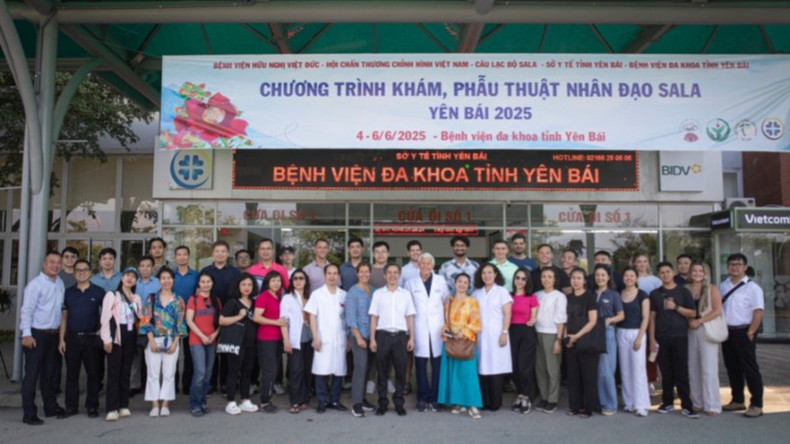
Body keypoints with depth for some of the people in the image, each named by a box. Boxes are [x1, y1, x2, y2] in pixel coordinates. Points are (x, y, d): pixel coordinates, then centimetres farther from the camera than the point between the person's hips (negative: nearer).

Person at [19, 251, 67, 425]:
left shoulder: (60, 283, 8)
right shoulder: (35, 284, -12)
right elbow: (26, 310, -15)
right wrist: (26, 334, -20)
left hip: (53, 334, 7)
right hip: (36, 334, -6)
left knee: (49, 373, 17)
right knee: (32, 374, 0)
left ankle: (51, 407, 28)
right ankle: (29, 414, 6)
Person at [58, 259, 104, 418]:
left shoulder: (98, 292, 2)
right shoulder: (68, 292, 8)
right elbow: (64, 317, 9)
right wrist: (61, 339, 3)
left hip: (92, 338, -2)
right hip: (72, 338, 2)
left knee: (93, 373, 3)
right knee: (71, 374, 7)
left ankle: (92, 406, 11)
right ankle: (71, 406, 17)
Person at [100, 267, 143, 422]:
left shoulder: (136, 298, 17)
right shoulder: (112, 295, 1)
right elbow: (105, 318, -5)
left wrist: (140, 334, 3)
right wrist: (107, 339, -12)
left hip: (131, 335, 5)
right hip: (116, 335, -4)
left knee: (126, 372, 6)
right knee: (114, 372, -7)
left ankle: (123, 406, 12)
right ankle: (112, 409, -5)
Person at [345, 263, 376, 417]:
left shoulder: (373, 291, 11)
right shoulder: (353, 292, -4)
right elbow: (350, 316, -8)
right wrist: (358, 337, -13)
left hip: (371, 335, 5)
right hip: (358, 335, -5)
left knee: (367, 368, 9)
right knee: (360, 367, -10)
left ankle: (362, 399, 20)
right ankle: (356, 404, -5)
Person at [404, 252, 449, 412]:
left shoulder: (440, 281, 12)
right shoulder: (411, 283, 9)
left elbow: (447, 302, 16)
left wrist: (446, 323, 9)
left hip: (437, 327, 1)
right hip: (419, 328, -1)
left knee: (437, 364, -2)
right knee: (421, 364, -2)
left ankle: (434, 398, 7)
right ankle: (422, 398, 7)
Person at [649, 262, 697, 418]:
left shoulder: (683, 291, 4)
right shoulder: (655, 294, 8)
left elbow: (693, 313, 1)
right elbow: (652, 317, 7)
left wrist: (676, 307, -13)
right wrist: (652, 339, 1)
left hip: (680, 337, -2)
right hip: (661, 338, 2)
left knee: (681, 372, -3)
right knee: (666, 372, 7)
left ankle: (686, 406, 1)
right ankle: (667, 403, 16)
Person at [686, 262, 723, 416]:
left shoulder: (712, 289, 0)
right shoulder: (685, 289, 9)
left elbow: (717, 310, -9)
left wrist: (699, 321, -13)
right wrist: (688, 320, -7)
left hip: (707, 330, -4)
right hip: (690, 331, 4)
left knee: (709, 369, -4)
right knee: (693, 369, 6)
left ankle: (712, 405, 2)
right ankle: (697, 403, 16)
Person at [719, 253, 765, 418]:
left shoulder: (752, 287, -7)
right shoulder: (722, 286, 11)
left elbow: (758, 312, -12)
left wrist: (750, 332, -15)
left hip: (743, 332, -6)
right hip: (727, 332, 6)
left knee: (750, 369, -1)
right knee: (732, 369, 14)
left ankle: (756, 405, 7)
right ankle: (738, 400, 26)